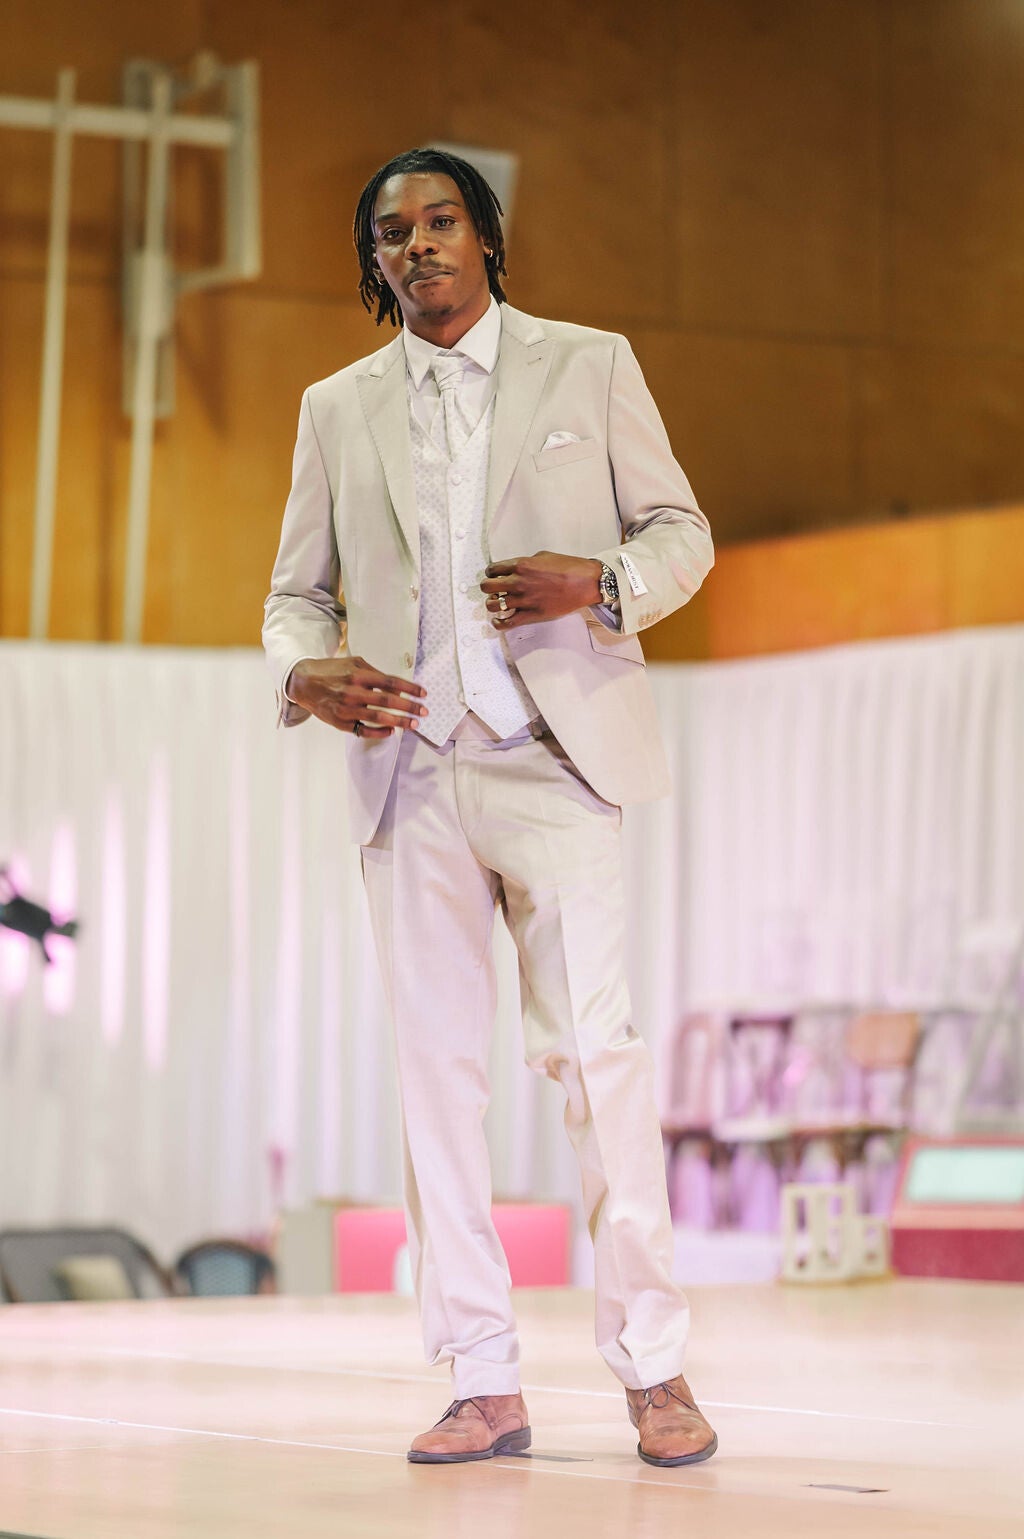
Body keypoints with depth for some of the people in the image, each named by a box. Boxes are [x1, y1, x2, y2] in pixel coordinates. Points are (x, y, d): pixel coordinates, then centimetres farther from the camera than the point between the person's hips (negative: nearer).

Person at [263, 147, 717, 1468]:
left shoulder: (588, 366, 9)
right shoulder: (338, 409, 15)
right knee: (436, 1063, 1)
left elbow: (679, 531, 10)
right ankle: (482, 1384, 6)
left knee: (593, 1049, -10)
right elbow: (297, 591, 17)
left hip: (555, 761, -3)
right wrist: (308, 676, -5)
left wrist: (601, 584, -11)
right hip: (409, 769, 3)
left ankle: (652, 1369, -1)